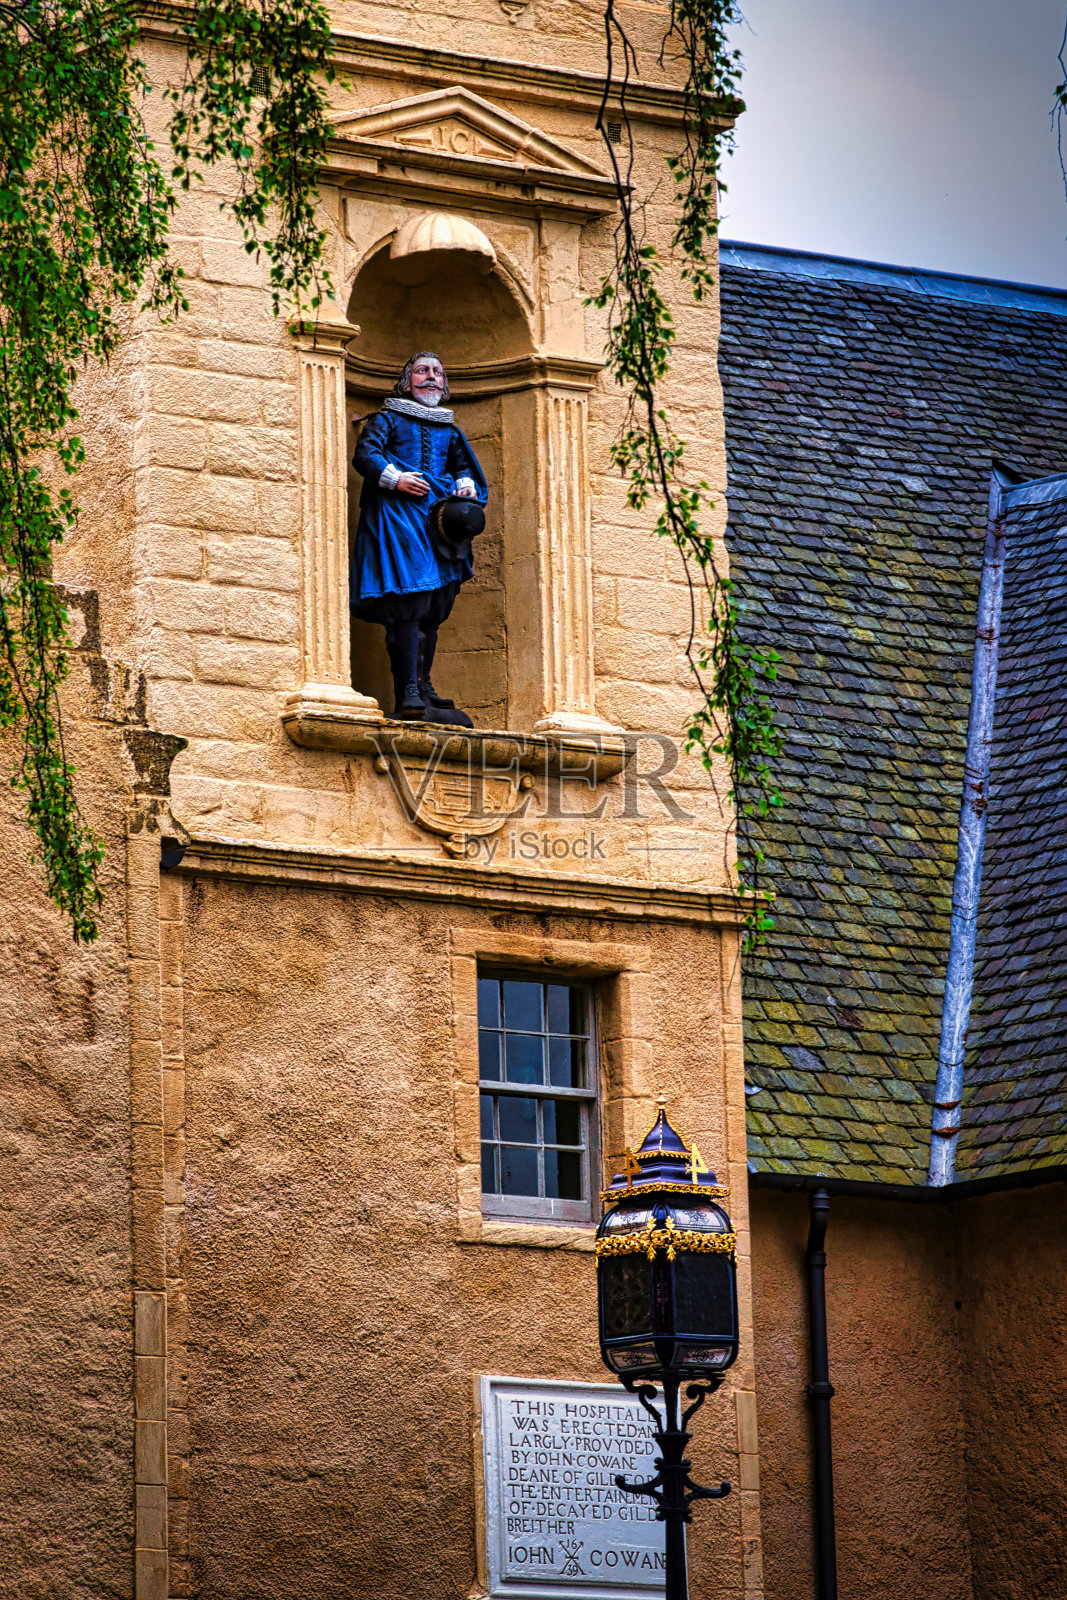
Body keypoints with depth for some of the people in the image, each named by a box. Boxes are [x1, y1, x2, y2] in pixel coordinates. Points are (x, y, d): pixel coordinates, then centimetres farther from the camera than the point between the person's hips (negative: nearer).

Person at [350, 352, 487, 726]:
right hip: (396, 514, -6)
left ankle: (422, 686, 14)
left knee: (434, 607, 5)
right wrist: (394, 478, -16)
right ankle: (409, 695, -25)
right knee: (409, 603, -18)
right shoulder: (388, 418, 10)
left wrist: (466, 486, 4)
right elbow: (364, 453, -1)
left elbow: (464, 466, 27)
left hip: (437, 518, 6)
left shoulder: (449, 431, 25)